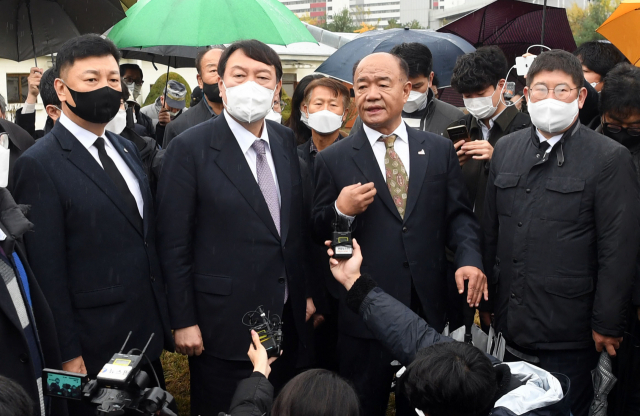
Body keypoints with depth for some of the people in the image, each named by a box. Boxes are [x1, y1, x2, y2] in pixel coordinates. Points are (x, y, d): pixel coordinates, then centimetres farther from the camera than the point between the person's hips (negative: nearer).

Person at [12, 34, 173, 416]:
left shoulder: (127, 149, 8)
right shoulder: (40, 165, -14)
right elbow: (48, 270, -14)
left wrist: (164, 320, 11)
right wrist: (68, 354, -13)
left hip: (148, 336, 7)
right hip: (94, 349, -6)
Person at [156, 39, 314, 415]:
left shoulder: (286, 141, 4)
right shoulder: (190, 148, -12)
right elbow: (174, 244, -11)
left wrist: (306, 292, 10)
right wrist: (184, 321, -10)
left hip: (288, 317, 5)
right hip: (223, 324, -5)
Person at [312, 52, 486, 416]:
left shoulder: (440, 150, 5)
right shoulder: (333, 160, -1)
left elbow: (458, 214, 5)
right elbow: (318, 236, 1)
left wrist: (470, 259, -12)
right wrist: (340, 211, -19)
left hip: (430, 309, 2)